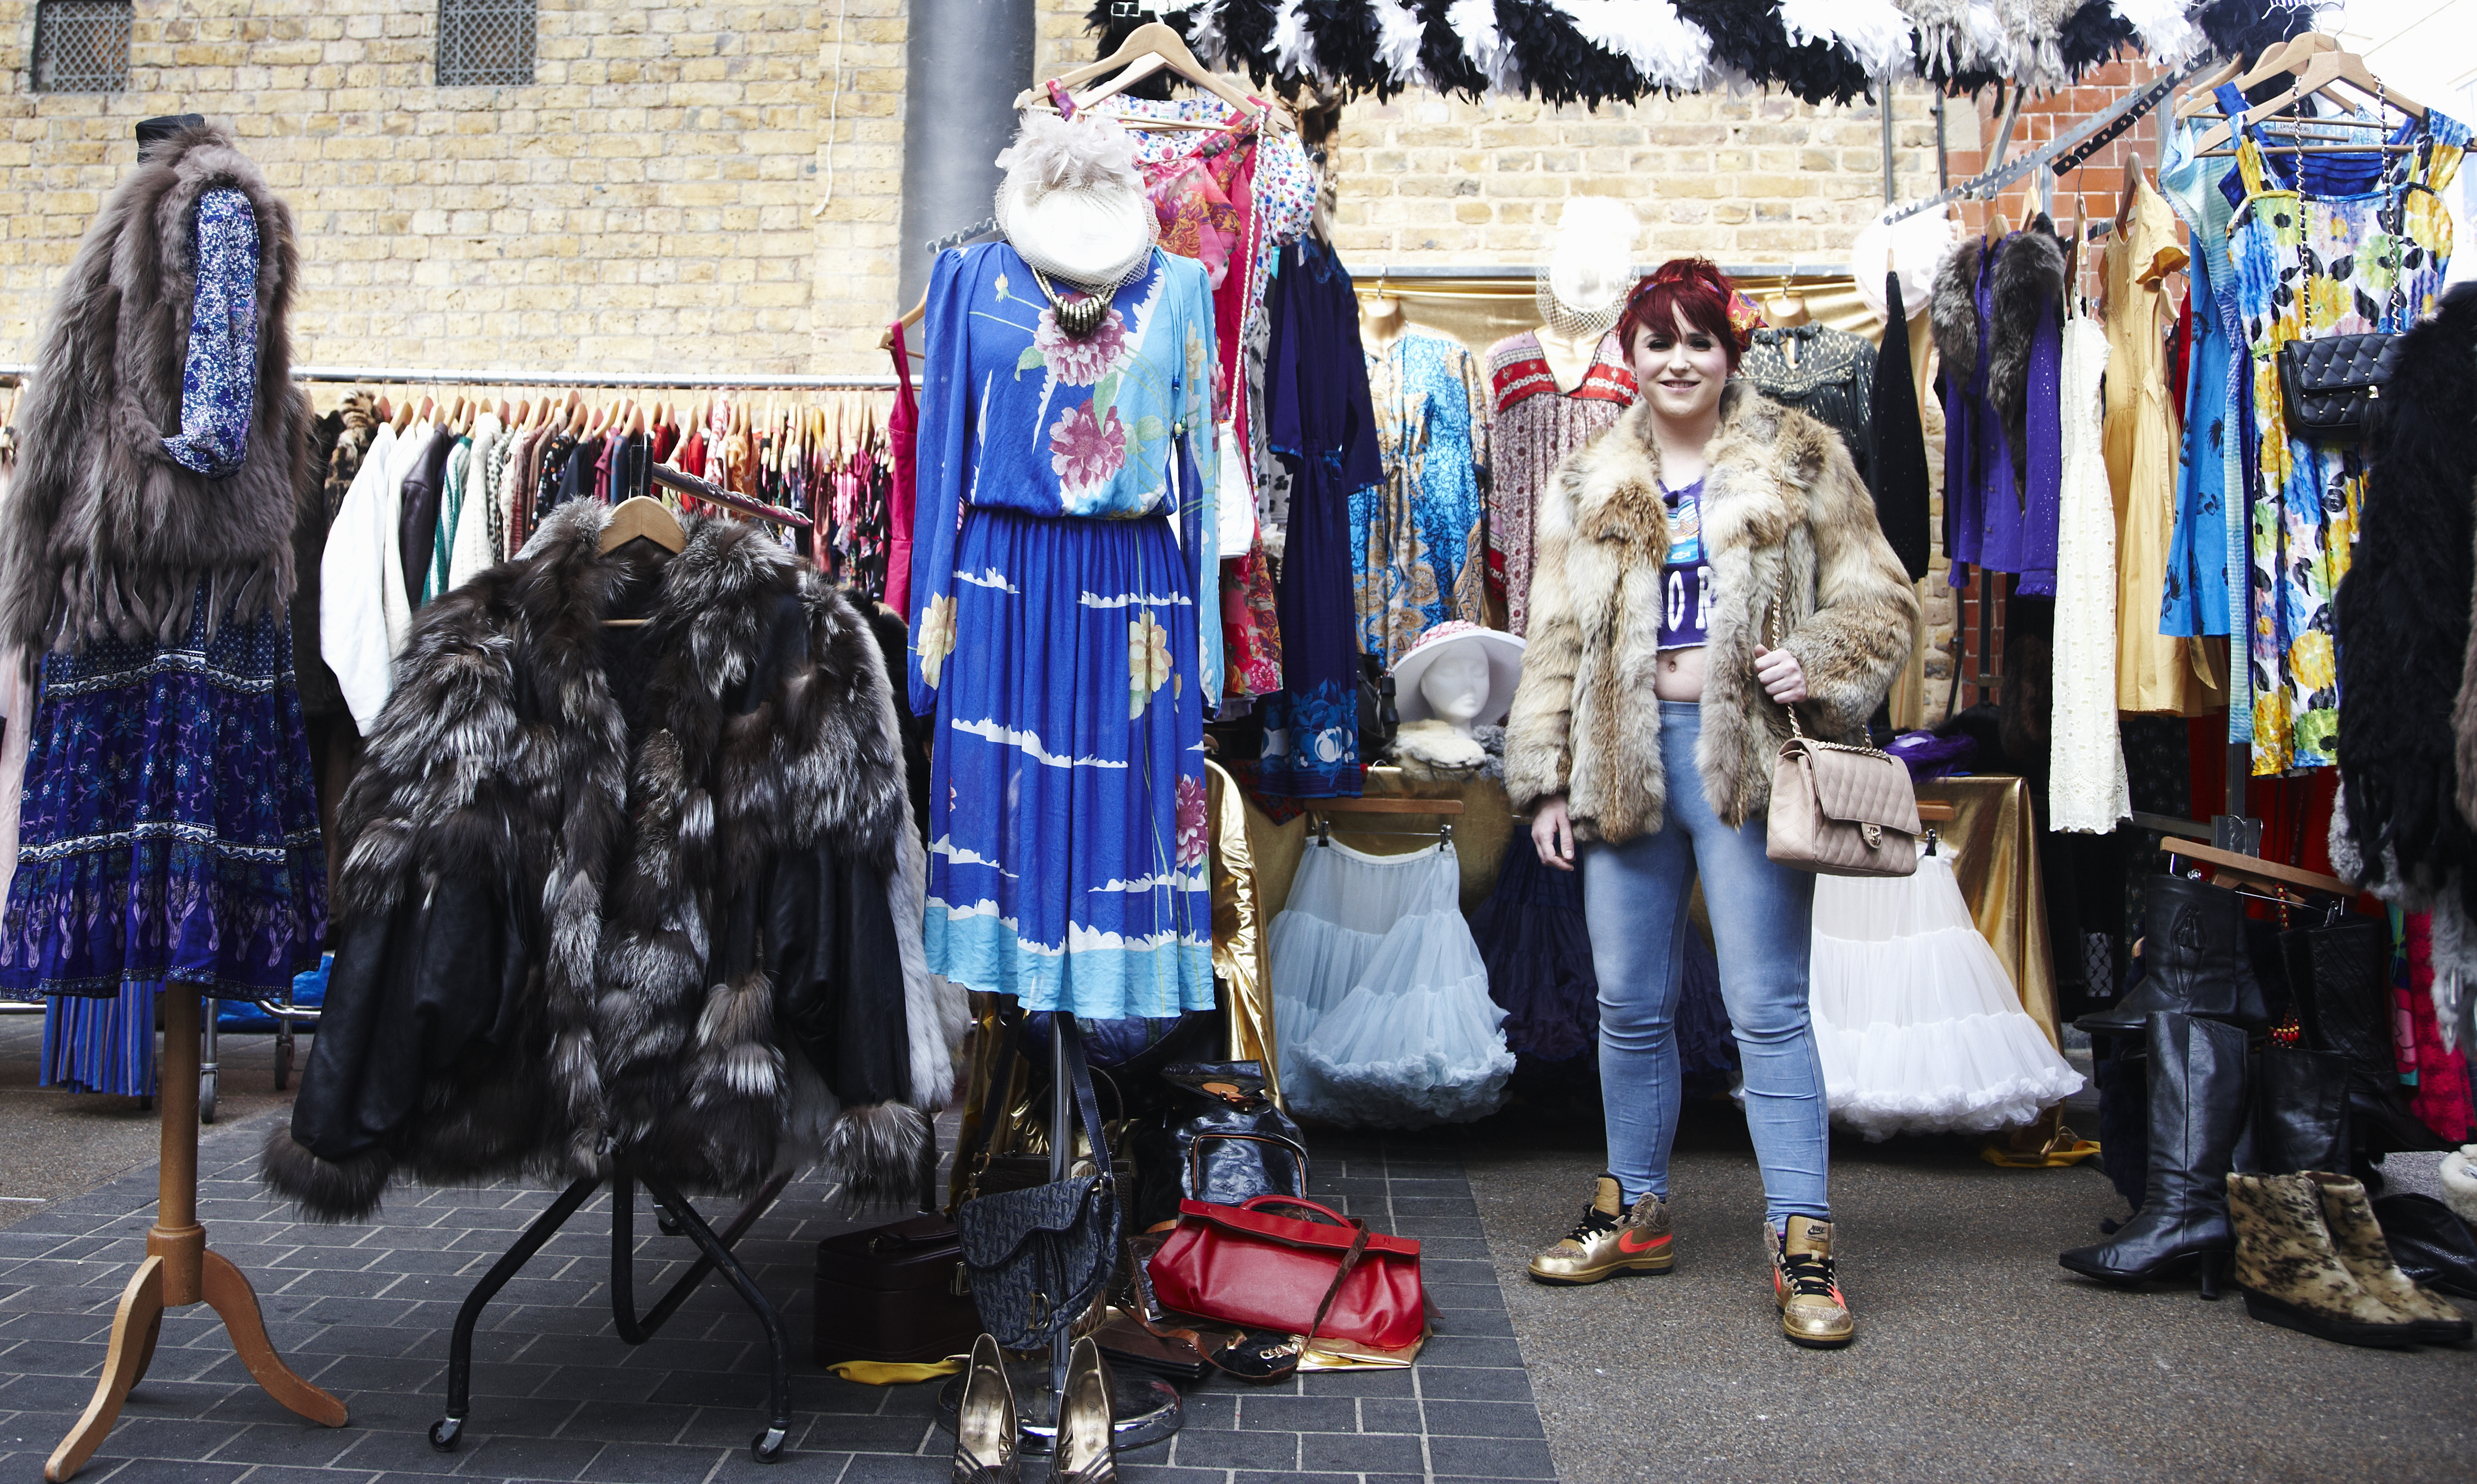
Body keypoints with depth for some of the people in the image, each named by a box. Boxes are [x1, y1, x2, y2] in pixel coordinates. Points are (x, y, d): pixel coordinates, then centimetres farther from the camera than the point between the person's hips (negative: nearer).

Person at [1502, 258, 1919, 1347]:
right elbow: (1555, 644, 14)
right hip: (1625, 757, 4)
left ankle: (1800, 1242, 6)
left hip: (1748, 754, -3)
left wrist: (1818, 662, -15)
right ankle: (1635, 1213, 27)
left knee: (1767, 1007, -4)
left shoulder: (1799, 463, 5)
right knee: (1630, 1006, 11)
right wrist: (1547, 782, 9)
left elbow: (1878, 601, 6)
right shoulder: (1586, 486, 14)